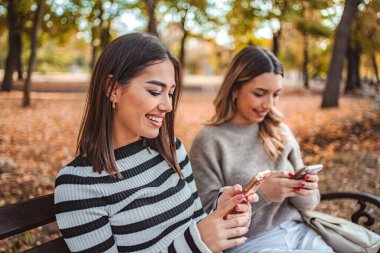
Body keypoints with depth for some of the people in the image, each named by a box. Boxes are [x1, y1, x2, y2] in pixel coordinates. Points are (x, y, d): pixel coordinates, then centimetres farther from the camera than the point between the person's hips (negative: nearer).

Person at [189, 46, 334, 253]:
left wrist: (305, 192, -13)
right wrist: (260, 194, -23)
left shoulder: (280, 132, 5)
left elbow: (306, 205, 9)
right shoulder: (209, 142, -10)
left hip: (297, 231, 5)